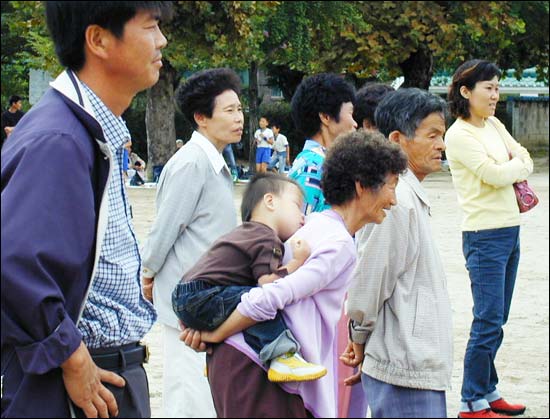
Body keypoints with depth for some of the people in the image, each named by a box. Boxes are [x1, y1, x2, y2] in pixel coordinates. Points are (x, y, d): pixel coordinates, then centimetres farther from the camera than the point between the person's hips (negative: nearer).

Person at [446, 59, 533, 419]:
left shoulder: (494, 125, 12)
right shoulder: (459, 135, -13)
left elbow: (526, 162, 10)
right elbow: (496, 175, -18)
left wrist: (511, 166, -10)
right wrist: (518, 164, 0)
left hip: (510, 230, 8)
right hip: (485, 236, -8)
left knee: (497, 320, 13)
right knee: (489, 321, -8)